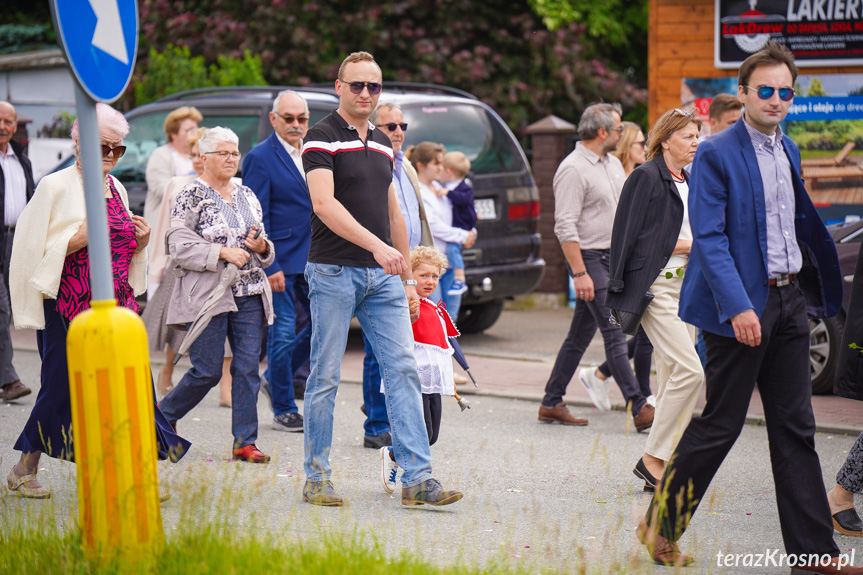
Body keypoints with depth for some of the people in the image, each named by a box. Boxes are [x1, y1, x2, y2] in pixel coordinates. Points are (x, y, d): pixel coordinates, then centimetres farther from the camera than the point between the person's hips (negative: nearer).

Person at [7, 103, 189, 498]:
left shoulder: (115, 189, 16)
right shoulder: (56, 186, -5)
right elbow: (34, 248, -8)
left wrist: (139, 242, 4)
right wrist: (78, 239, -20)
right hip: (70, 306, -6)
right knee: (63, 388, -1)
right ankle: (24, 471, 17)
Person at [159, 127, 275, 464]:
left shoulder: (247, 196, 17)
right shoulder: (191, 196, -3)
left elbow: (265, 250, 23)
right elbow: (180, 247, -12)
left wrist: (262, 248, -1)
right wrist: (222, 253, -20)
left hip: (250, 296, 6)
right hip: (208, 295, -6)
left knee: (248, 368, 0)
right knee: (207, 371, -5)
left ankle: (244, 442, 4)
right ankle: (164, 415, 19)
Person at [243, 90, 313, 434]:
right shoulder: (260, 158, -10)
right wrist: (269, 266, -18)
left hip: (313, 258, 7)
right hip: (281, 260, -7)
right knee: (283, 333, 0)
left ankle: (274, 379, 25)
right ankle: (284, 411, 11)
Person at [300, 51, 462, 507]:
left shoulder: (382, 143, 17)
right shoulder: (322, 138, -6)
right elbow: (324, 203, -20)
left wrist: (408, 277, 19)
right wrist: (376, 245, -30)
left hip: (382, 275, 6)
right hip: (334, 272, -6)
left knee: (403, 370, -2)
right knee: (325, 377, 0)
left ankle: (416, 477, -4)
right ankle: (316, 478, 9)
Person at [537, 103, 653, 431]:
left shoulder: (613, 164, 13)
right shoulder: (573, 169, -14)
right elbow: (566, 226, -18)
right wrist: (579, 273, -22)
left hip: (612, 256, 9)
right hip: (588, 257, -9)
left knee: (581, 335, 11)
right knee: (615, 333, -11)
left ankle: (551, 404, 18)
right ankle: (639, 409, -13)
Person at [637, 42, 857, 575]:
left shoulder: (788, 150, 13)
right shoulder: (716, 154, -11)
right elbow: (708, 237, -16)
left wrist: (820, 285, 17)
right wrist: (738, 306, -24)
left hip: (790, 300, 7)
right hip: (743, 305, -7)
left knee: (796, 429, 8)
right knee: (718, 425, -1)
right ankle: (661, 526, 16)